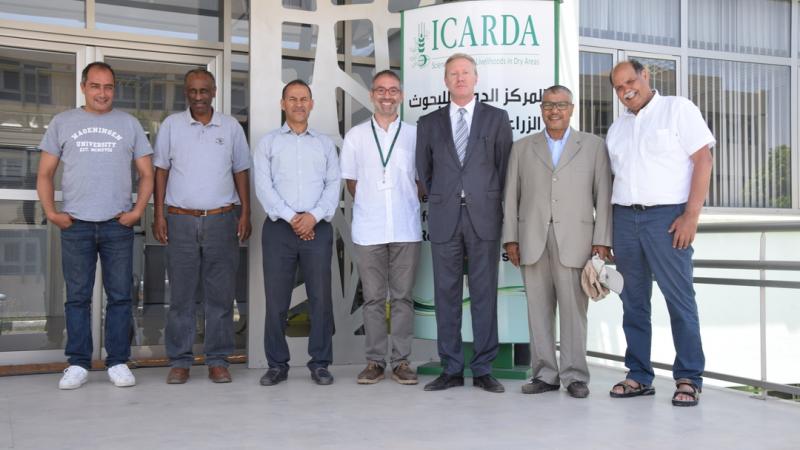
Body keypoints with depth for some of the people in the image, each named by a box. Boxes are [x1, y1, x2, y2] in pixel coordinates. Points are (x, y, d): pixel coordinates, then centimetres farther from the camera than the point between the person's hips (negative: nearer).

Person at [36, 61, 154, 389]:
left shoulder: (129, 124, 10)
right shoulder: (63, 122, 10)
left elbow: (147, 173, 9)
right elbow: (45, 173, 10)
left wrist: (138, 210, -4)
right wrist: (50, 211, -3)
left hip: (118, 225, 0)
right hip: (75, 225, 0)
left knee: (120, 296, 2)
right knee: (77, 297, 4)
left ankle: (118, 362, 10)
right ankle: (78, 364, 11)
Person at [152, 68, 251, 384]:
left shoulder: (231, 127, 9)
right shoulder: (171, 125, 7)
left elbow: (241, 172, 11)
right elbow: (161, 171, 7)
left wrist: (245, 213, 3)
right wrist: (158, 214, 0)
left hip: (221, 219, 1)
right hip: (181, 219, 0)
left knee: (221, 294, 3)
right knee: (181, 293, 2)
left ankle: (218, 360, 11)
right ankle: (179, 361, 10)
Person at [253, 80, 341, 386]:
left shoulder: (325, 144, 15)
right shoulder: (268, 142, 10)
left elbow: (333, 185, 5)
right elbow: (263, 186, 0)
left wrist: (314, 216, -10)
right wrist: (291, 217, -10)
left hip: (317, 228, 1)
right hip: (278, 227, -1)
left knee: (321, 297, 0)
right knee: (276, 298, 1)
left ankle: (320, 363, 8)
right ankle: (277, 364, 10)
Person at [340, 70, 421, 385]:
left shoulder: (415, 135, 4)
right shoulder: (355, 136, 6)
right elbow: (351, 182, 11)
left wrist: (406, 206, 5)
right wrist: (370, 206, 8)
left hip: (406, 229, 0)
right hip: (368, 230, 0)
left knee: (403, 297, 4)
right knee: (373, 298, 5)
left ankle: (402, 361, 11)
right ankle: (375, 361, 13)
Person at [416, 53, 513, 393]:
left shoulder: (497, 118, 8)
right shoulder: (429, 123, 12)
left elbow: (504, 167, 9)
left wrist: (491, 204, 7)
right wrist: (441, 201, 13)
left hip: (484, 216, -1)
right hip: (444, 219, 2)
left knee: (484, 294, 1)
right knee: (446, 295, 3)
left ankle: (483, 370, 8)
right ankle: (451, 369, 10)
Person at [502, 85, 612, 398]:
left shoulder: (593, 146, 11)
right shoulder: (522, 148, 15)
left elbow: (603, 195, 4)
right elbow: (511, 196, 11)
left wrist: (602, 240, -4)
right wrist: (510, 238, 3)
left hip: (574, 240, -2)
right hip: (532, 240, 2)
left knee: (573, 309, -3)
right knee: (538, 309, 3)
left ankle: (574, 375, 6)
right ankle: (544, 374, 10)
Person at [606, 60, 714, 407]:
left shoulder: (678, 109, 2)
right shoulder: (617, 127, 18)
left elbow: (703, 159, -5)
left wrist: (691, 215, -13)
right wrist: (608, 229, 9)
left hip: (667, 215, -5)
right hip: (625, 218, 5)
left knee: (679, 299, -4)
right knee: (634, 301, 7)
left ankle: (689, 379, 4)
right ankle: (639, 376, 14)